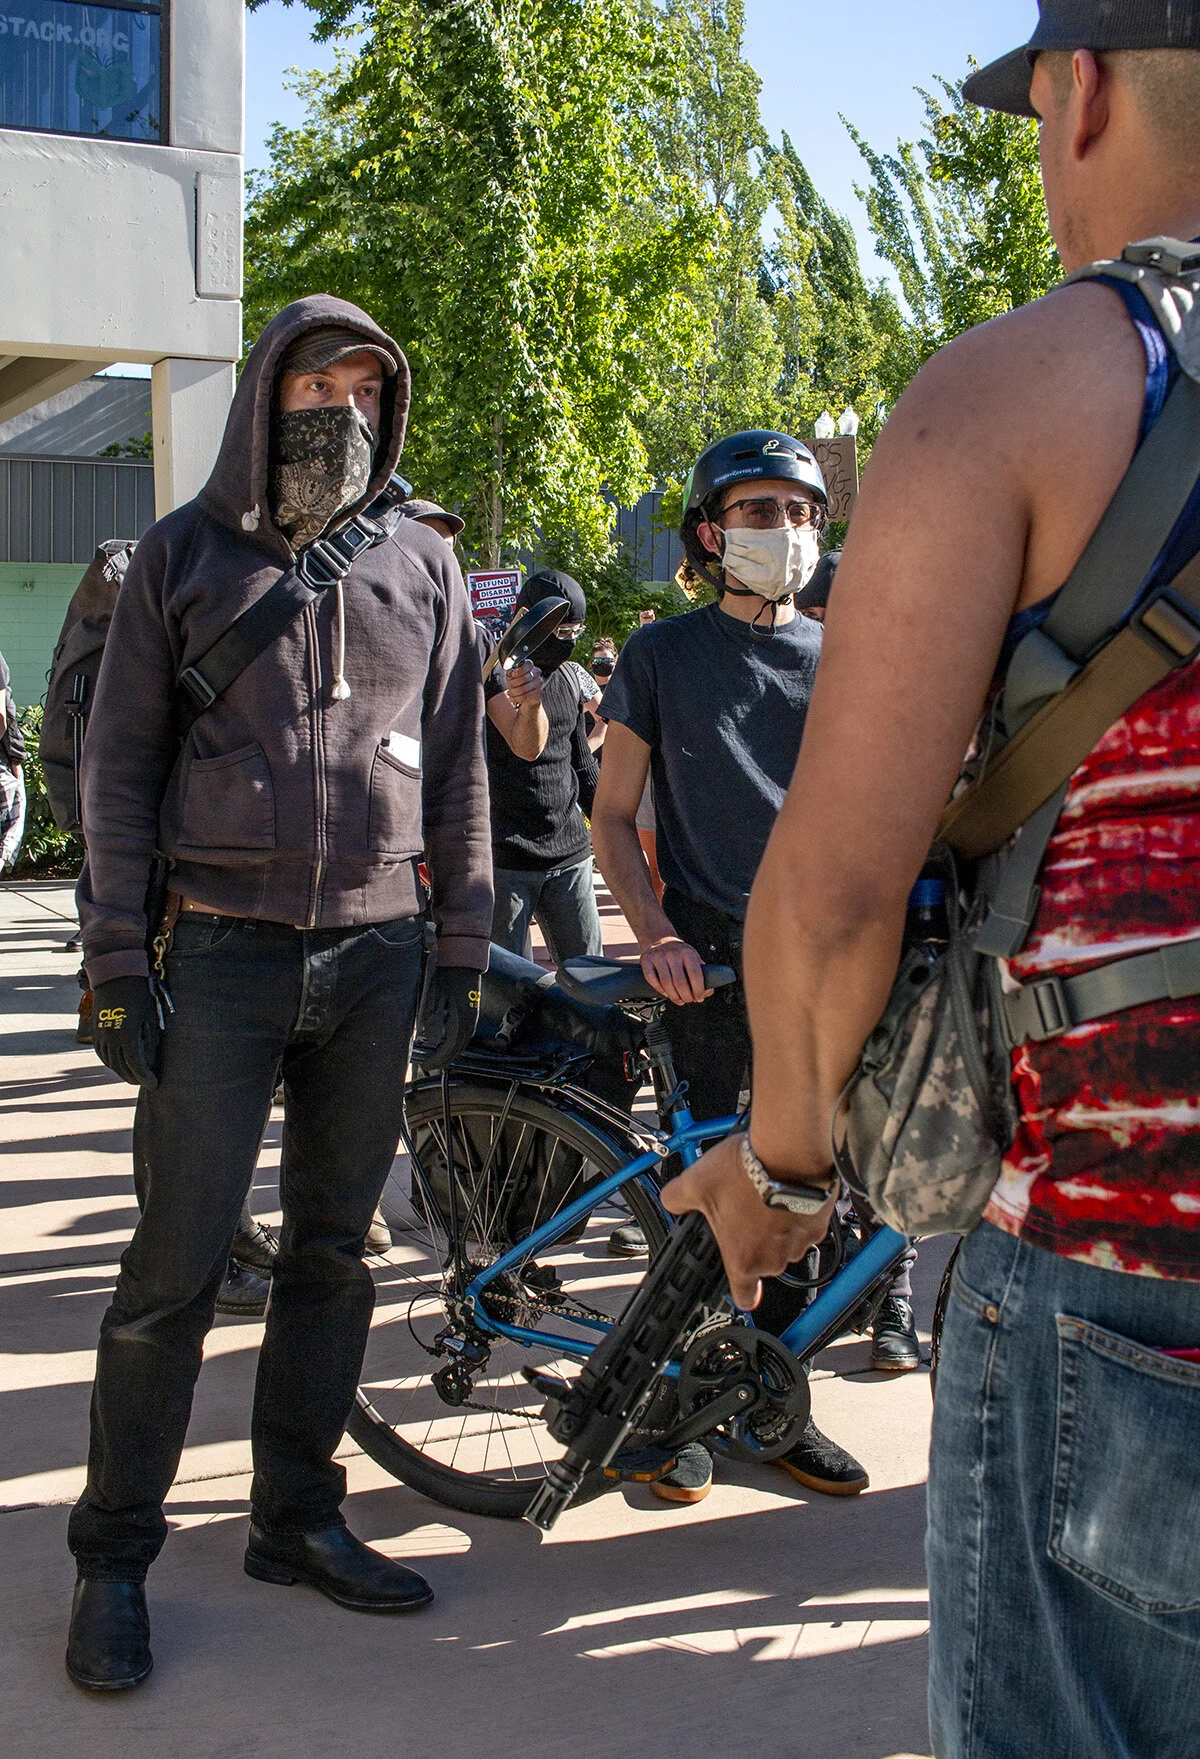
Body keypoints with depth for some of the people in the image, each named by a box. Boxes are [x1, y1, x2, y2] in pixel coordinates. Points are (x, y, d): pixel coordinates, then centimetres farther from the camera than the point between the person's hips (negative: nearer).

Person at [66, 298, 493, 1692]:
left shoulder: (421, 567, 10)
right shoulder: (184, 555, 4)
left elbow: (458, 765, 13)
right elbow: (119, 764, 2)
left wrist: (463, 946, 8)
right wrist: (117, 959, -4)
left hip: (374, 955, 3)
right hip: (219, 953, -2)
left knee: (333, 1251, 10)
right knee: (178, 1262, -2)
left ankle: (299, 1518, 24)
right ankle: (113, 1559, 12)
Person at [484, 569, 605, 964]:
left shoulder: (570, 678, 13)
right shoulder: (494, 667, -8)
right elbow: (527, 747, -23)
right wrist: (530, 704, -43)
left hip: (569, 855, 6)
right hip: (504, 857, -6)